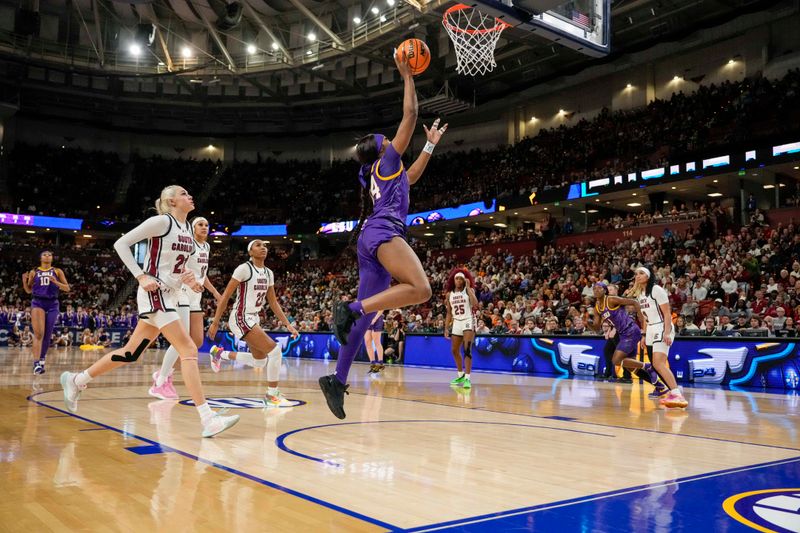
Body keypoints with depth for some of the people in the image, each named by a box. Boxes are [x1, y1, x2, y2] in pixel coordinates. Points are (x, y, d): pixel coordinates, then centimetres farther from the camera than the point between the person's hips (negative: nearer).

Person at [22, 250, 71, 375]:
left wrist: (56, 282, -14)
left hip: (52, 304, 1)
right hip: (38, 302, -1)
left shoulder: (57, 271, 8)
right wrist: (24, 281, -5)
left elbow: (67, 288, 4)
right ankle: (36, 363, -23)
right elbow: (28, 290, 15)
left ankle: (42, 360, 23)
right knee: (38, 333, -17)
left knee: (47, 335, 6)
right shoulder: (33, 272, 10)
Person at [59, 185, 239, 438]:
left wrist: (187, 277, 5)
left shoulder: (187, 228, 15)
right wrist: (141, 277, -17)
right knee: (189, 350, -16)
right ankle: (208, 419, -18)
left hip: (170, 297, 9)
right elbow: (121, 243, -9)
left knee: (131, 353, 15)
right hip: (155, 293, -9)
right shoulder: (162, 221, -9)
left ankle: (75, 380, 33)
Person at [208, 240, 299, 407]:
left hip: (254, 319, 9)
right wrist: (215, 323, -15)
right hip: (241, 319, -9)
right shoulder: (244, 269, -14)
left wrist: (288, 324, 5)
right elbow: (225, 296, -13)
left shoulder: (268, 273, 9)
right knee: (275, 351, -17)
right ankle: (271, 395, -6)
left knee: (260, 362, 16)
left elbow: (273, 302, 12)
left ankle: (220, 354, 32)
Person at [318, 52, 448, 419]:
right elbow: (410, 115, 9)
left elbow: (411, 176, 49)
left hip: (371, 239, 9)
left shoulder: (380, 173, 32)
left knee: (366, 312, 3)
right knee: (420, 289, -27)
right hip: (383, 232, -9)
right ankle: (350, 308, -32)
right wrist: (407, 77, 19)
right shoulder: (387, 159, 11)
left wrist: (431, 145, 51)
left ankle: (337, 380, -3)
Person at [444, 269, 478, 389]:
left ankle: (467, 378, -20)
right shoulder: (449, 294, 8)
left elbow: (475, 304, -23)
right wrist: (446, 328, 8)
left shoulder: (469, 290, -4)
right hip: (456, 323, 6)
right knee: (455, 351, 13)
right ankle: (460, 375, 30)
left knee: (467, 349, -18)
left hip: (468, 321, -6)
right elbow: (449, 313, 14)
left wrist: (468, 287, -19)